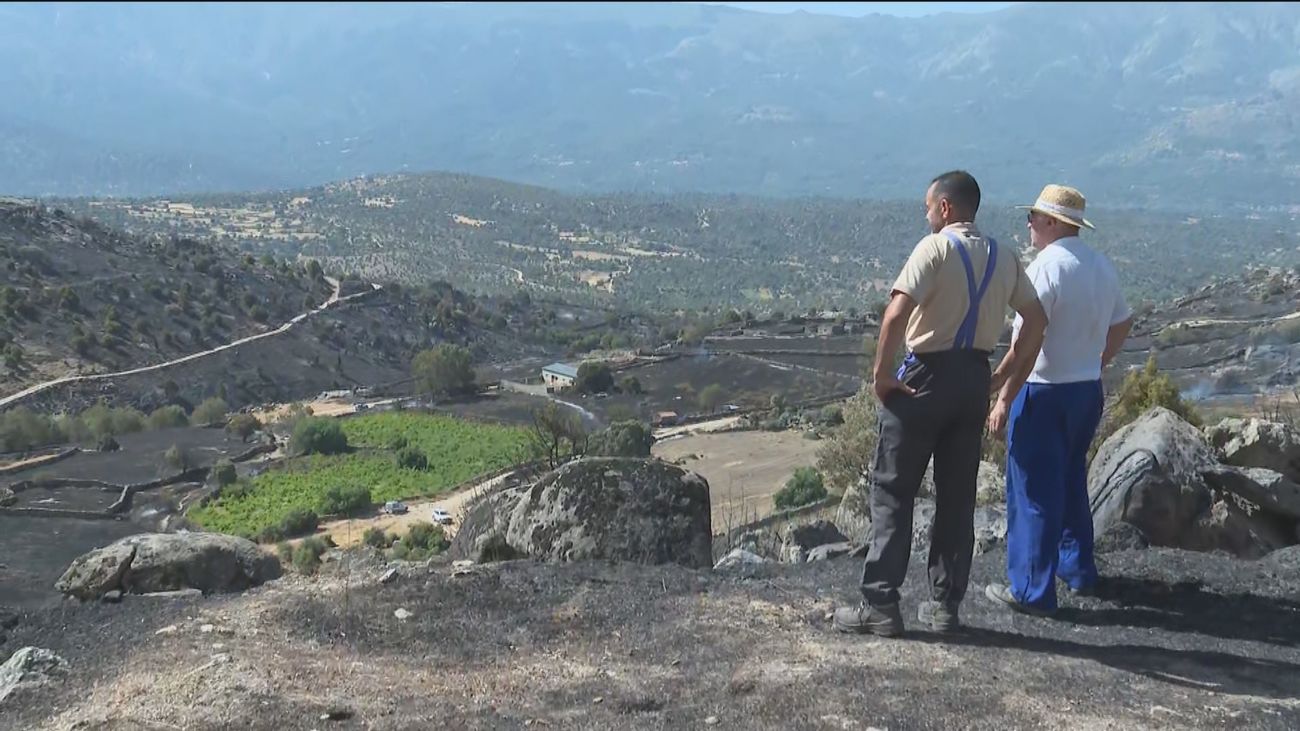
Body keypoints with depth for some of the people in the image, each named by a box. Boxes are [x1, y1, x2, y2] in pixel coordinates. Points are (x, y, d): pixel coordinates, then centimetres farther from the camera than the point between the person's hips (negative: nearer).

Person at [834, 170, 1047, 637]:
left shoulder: (935, 248, -11)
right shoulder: (1003, 258, 10)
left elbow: (896, 313, -23)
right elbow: (1036, 319, 14)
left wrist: (881, 372, -14)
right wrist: (1004, 375, 15)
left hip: (926, 376, -6)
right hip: (974, 379, 6)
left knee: (892, 492, 1)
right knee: (958, 496, 12)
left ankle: (880, 604, 0)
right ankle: (946, 604, 15)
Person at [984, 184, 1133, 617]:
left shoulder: (1047, 266, -17)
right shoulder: (1101, 267, 8)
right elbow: (1122, 324, 21)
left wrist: (1003, 401, -19)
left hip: (1044, 391, -8)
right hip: (1088, 389, 8)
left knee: (1035, 491, -1)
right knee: (1071, 482, 23)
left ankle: (1031, 591, 4)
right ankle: (1077, 570, 34)